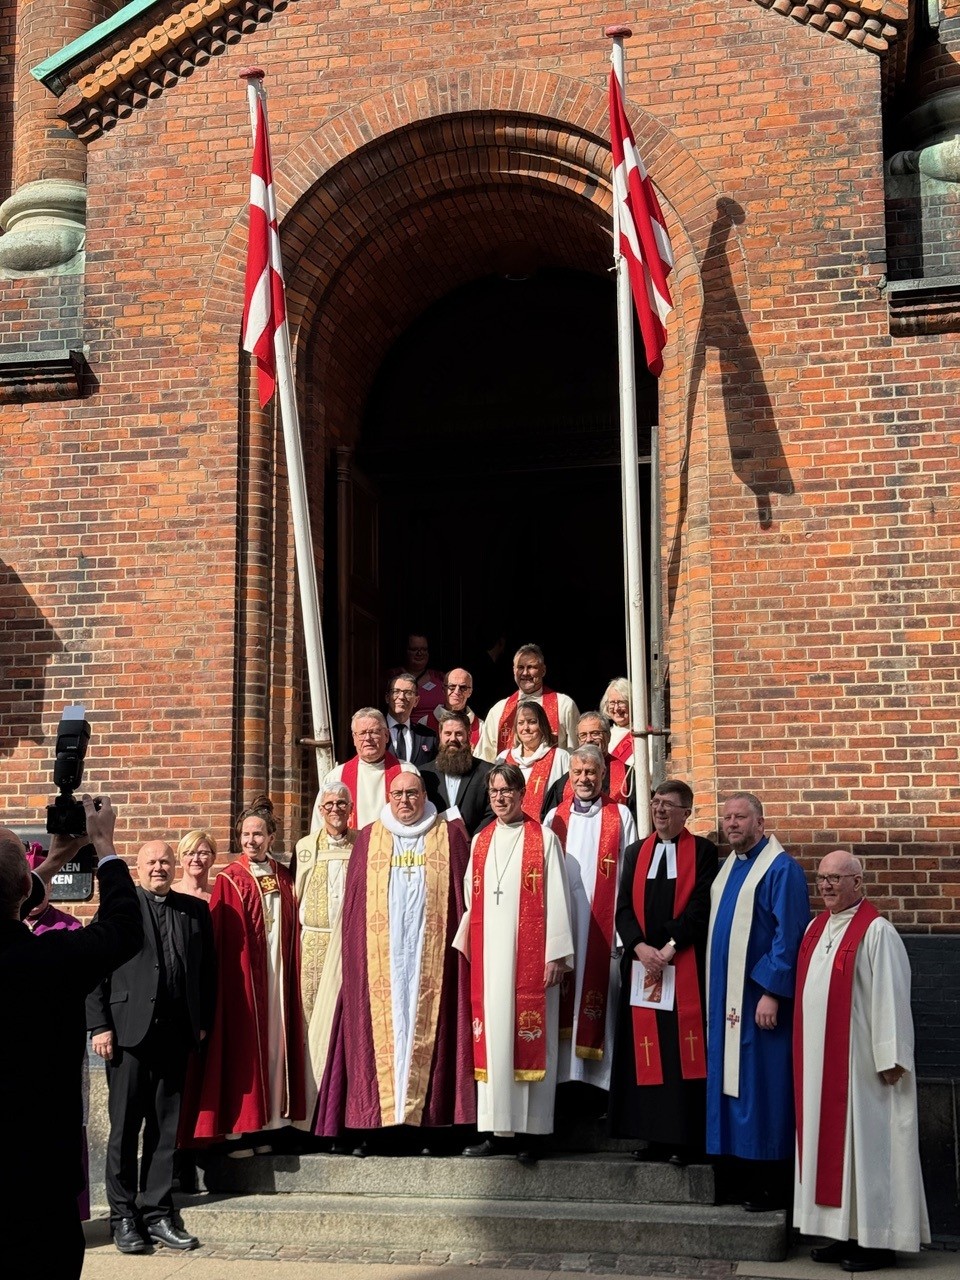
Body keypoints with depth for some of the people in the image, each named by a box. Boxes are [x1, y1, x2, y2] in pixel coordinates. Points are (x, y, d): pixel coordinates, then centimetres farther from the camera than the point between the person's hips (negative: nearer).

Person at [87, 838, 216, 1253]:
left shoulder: (196, 911, 12)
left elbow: (208, 970, 13)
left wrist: (203, 1022, 5)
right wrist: (99, 1025, -8)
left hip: (176, 1033, 3)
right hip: (129, 1030, -3)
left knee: (165, 1128, 8)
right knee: (125, 1127, 2)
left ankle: (157, 1214, 16)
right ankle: (124, 1218, 13)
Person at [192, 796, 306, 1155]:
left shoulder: (283, 878, 9)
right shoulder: (229, 879, -3)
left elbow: (292, 930, 11)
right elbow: (219, 937, -7)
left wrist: (292, 974, 3)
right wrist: (228, 975, -13)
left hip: (277, 975, 4)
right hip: (241, 975, -4)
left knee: (273, 1042, 6)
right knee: (242, 1043, -2)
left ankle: (264, 1126, 14)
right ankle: (237, 1129, 5)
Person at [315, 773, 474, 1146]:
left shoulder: (450, 835, 9)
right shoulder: (368, 839, 12)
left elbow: (464, 893, 6)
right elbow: (353, 901, 11)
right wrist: (354, 953, 3)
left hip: (431, 953, -1)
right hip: (379, 955, 1)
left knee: (426, 1026, -4)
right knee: (382, 1024, -2)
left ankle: (424, 1110, 0)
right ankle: (379, 1110, 0)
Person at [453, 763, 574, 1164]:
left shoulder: (544, 840, 1)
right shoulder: (480, 842, 14)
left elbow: (556, 900, -3)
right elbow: (470, 899, 16)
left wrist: (556, 954, -9)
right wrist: (463, 947, 9)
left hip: (529, 956, -4)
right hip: (488, 956, 4)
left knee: (529, 1039, -2)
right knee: (490, 1038, 3)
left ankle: (531, 1131, 4)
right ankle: (495, 1130, 9)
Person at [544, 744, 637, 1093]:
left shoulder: (620, 816, 5)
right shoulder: (555, 817, 12)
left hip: (603, 925, -2)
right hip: (561, 922, 2)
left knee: (599, 993, -3)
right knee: (563, 997, 1)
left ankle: (601, 1074, 5)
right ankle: (565, 1069, 7)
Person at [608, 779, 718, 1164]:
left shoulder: (703, 851, 2)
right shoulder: (635, 853, 14)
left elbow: (701, 906, -7)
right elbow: (624, 908, 7)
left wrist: (669, 948, -13)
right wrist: (641, 947, -9)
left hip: (686, 967, -4)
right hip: (641, 963, 4)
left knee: (684, 1052, -3)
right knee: (646, 1053, 3)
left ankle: (686, 1139, 3)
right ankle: (655, 1136, 9)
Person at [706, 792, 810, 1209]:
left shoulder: (780, 868, -11)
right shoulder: (728, 867, 15)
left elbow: (788, 935, -16)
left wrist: (771, 992, -21)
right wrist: (713, 995, 15)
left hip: (758, 996, -8)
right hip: (725, 996, 8)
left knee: (762, 1086, -4)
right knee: (730, 1080, 10)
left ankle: (770, 1186, 4)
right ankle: (742, 1181, 17)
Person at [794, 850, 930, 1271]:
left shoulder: (876, 931, -13)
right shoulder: (816, 928, 11)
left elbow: (891, 997, -16)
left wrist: (890, 1059, -17)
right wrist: (806, 1055, 17)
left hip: (861, 1061, -8)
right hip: (819, 1062, 8)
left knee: (866, 1141, 0)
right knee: (829, 1141, 11)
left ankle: (876, 1240, 10)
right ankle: (845, 1233, 21)